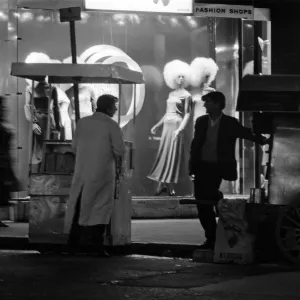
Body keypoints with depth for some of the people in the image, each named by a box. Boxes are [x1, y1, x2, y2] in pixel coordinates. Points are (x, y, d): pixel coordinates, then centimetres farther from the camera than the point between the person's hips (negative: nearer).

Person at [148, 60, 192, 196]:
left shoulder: (186, 95, -3)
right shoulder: (171, 94, 16)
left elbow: (187, 114, -10)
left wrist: (180, 129, -21)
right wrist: (157, 125, 22)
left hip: (177, 126, -6)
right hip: (167, 126, 6)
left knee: (173, 155, -6)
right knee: (163, 154, 4)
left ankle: (170, 186, -3)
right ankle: (161, 185, 8)